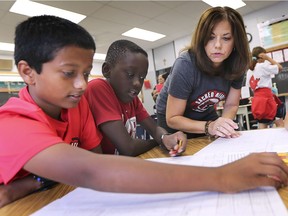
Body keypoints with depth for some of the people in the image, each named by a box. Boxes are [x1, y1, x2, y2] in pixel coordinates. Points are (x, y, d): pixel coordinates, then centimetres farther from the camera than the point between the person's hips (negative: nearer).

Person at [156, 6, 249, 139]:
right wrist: (209, 126, -44)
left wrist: (223, 124, -30)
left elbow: (231, 105, -8)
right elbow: (172, 119, -29)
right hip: (175, 120, -4)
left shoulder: (236, 64, -18)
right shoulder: (186, 64, -34)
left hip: (205, 115, 4)